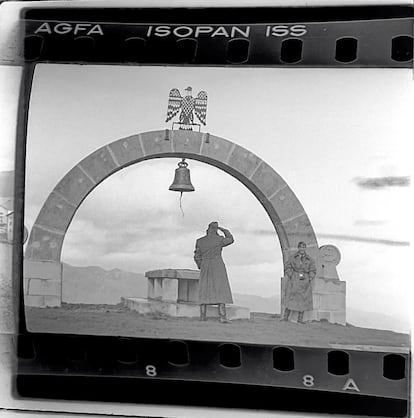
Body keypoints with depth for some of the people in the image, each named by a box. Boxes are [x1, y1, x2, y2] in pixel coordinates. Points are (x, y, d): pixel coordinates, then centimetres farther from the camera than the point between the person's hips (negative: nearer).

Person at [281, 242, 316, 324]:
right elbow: (287, 267, 7)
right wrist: (290, 275, -5)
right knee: (290, 297, -5)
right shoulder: (292, 258, 2)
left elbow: (313, 271, 9)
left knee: (303, 300, 1)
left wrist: (309, 278, -4)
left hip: (304, 282, 1)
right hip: (294, 281, -1)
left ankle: (300, 318, 10)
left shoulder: (310, 260, 5)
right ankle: (285, 316, 1)